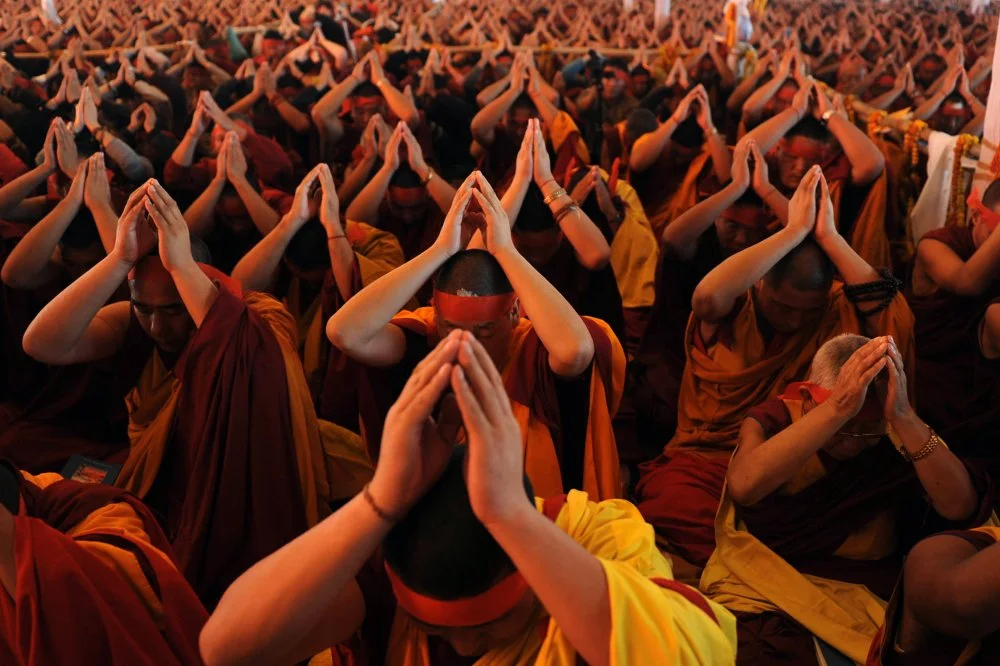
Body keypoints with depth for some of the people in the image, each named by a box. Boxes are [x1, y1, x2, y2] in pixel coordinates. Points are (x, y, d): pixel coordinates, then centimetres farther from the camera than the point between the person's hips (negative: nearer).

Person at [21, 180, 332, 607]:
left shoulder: (255, 327, -17)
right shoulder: (132, 324, -7)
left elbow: (242, 351, -40)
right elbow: (43, 345, -22)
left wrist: (181, 263, -42)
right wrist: (120, 258, -32)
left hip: (238, 514, -4)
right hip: (155, 500, 4)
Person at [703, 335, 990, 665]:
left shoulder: (896, 435, -3)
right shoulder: (772, 419, -8)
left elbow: (961, 508, -16)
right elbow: (744, 486, -29)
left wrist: (903, 417, -27)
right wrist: (837, 409, -34)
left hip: (864, 595, 3)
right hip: (765, 587, -2)